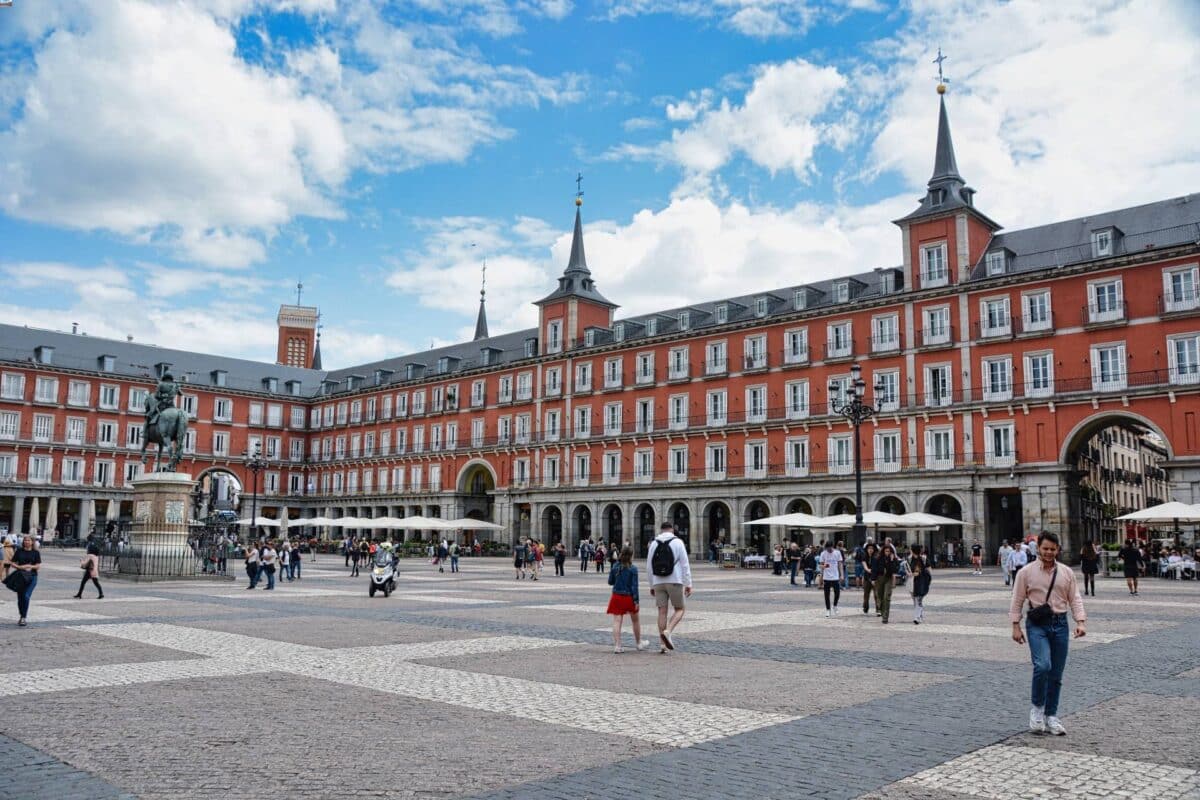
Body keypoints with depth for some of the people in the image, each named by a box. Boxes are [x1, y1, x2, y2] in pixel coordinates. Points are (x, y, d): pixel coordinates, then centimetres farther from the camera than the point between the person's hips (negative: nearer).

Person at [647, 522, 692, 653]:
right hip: (675, 581, -3)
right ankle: (668, 632, -16)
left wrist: (651, 586, 17)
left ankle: (663, 644, 4)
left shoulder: (653, 544, 9)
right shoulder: (677, 542, -1)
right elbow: (685, 564, -5)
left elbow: (649, 567, 10)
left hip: (658, 582, 3)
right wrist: (688, 584, -2)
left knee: (662, 612, 6)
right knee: (679, 609, 8)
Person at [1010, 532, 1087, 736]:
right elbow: (1017, 601, 2)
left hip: (1060, 624, 4)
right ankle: (1036, 707, 0)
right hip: (1037, 625, -3)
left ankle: (1051, 717, 20)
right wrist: (1016, 626, -4)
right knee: (1042, 665, -22)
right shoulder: (1026, 573, 0)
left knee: (1056, 675, 8)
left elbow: (1075, 599, 8)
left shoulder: (1067, 572, 9)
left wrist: (1080, 622, -6)